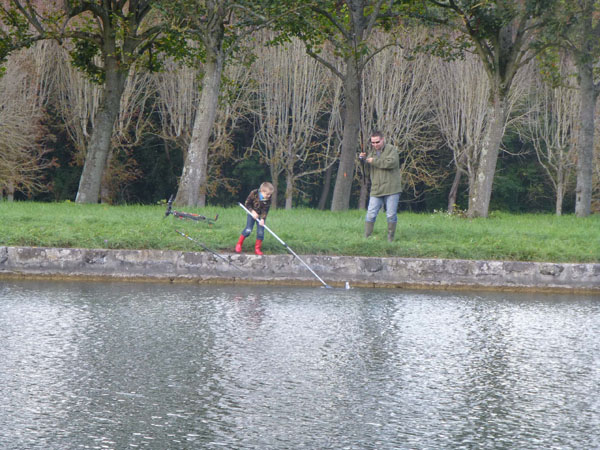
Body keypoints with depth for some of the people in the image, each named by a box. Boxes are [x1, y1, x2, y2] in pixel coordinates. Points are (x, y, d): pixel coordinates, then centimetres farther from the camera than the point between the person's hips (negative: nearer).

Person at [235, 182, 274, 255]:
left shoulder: (268, 199, -15)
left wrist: (262, 219, -24)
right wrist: (252, 211, -22)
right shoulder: (254, 194, -21)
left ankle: (257, 249, 10)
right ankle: (239, 244, 3)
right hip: (252, 214, -2)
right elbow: (247, 204, -11)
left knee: (260, 232, -5)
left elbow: (265, 210, -11)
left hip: (261, 216, 2)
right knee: (248, 230, -15)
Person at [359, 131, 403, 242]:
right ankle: (366, 238, 0)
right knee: (371, 214, -2)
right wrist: (362, 159, 3)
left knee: (391, 215, 0)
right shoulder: (371, 152, 16)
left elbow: (391, 163, -20)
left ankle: (390, 239, 9)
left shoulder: (391, 150, -1)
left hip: (391, 190, -4)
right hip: (376, 190, 4)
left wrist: (374, 161, -15)